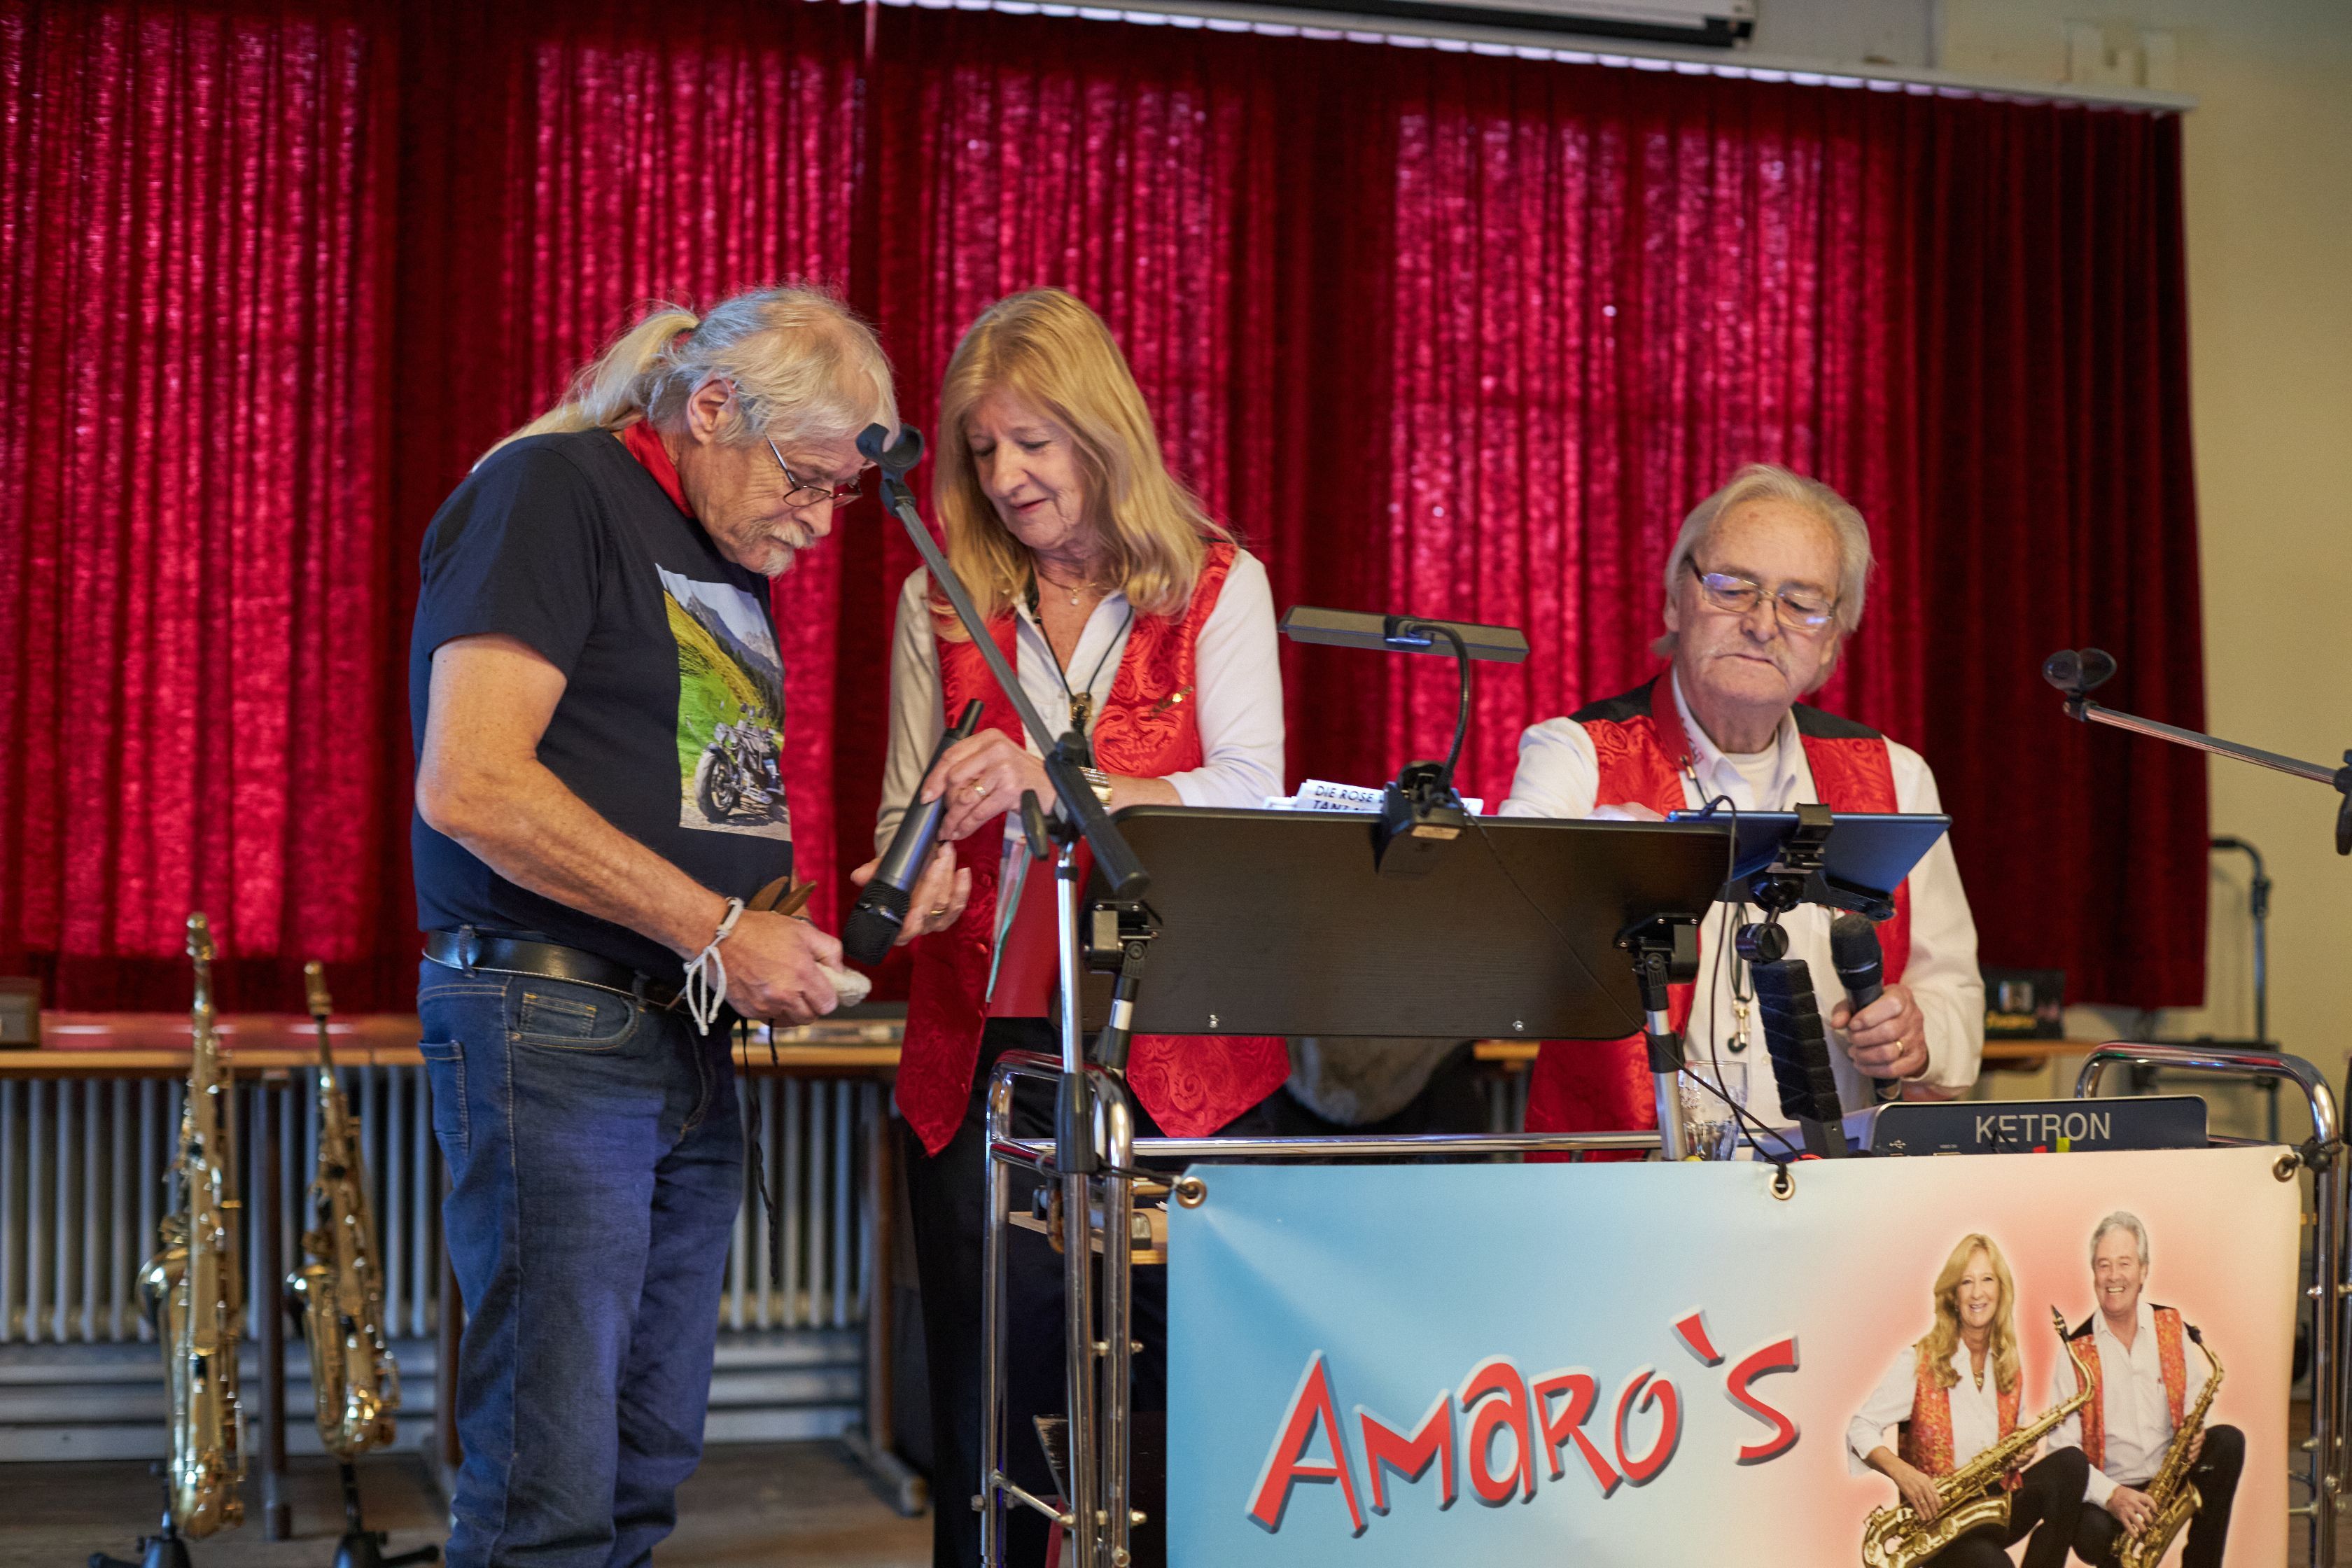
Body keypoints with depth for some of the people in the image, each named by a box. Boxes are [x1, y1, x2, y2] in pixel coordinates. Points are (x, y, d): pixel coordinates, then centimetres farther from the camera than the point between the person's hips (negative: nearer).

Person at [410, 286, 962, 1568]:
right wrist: (719, 930, -17)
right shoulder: (552, 490, -9)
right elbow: (468, 786, -20)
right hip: (548, 1025, -9)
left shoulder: (737, 563, 18)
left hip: (690, 1040, 9)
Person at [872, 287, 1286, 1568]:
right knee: (987, 1428, 6)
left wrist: (1058, 783, -25)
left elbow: (1247, 794, -10)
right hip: (984, 1054, 2)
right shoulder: (942, 602, 10)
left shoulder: (1216, 586, 3)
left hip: (1173, 1062, -2)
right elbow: (906, 815, 12)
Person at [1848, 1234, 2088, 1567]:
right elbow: (1861, 1428, -8)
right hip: (1936, 1516, -5)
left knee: (2070, 1463, -20)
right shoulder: (1919, 1361, -6)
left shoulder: (2009, 1367, 9)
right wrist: (1900, 1472, -26)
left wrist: (2023, 1451, -3)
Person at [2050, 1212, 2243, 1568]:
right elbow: (2063, 1447, -12)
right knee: (2091, 1535, -35)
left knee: (2229, 1442, -19)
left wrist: (2195, 1432, -9)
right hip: (2108, 1487, -5)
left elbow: (2196, 1395, 15)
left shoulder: (2171, 1327, 5)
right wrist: (2110, 1495, -27)